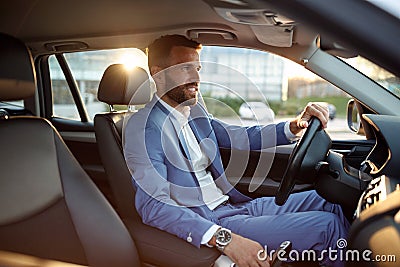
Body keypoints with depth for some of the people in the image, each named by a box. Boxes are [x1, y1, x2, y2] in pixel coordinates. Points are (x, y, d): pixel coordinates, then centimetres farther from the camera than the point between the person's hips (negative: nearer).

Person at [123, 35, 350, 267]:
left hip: (233, 205, 8)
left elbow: (243, 138, 15)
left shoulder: (195, 112, 9)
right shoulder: (144, 127, -15)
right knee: (326, 227, -12)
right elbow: (154, 206, -24)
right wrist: (224, 238, -34)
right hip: (206, 226, -8)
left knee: (323, 201, 8)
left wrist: (294, 126, -2)